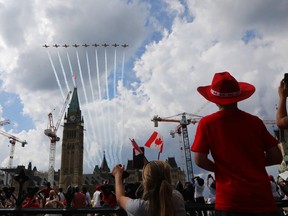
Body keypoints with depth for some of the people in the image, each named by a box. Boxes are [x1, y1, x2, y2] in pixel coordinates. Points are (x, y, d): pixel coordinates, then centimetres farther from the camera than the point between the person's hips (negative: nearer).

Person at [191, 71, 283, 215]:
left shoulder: (207, 123, -3)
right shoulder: (255, 121, 3)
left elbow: (199, 160, -7)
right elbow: (276, 157, 5)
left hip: (231, 199, -2)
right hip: (262, 198, 3)